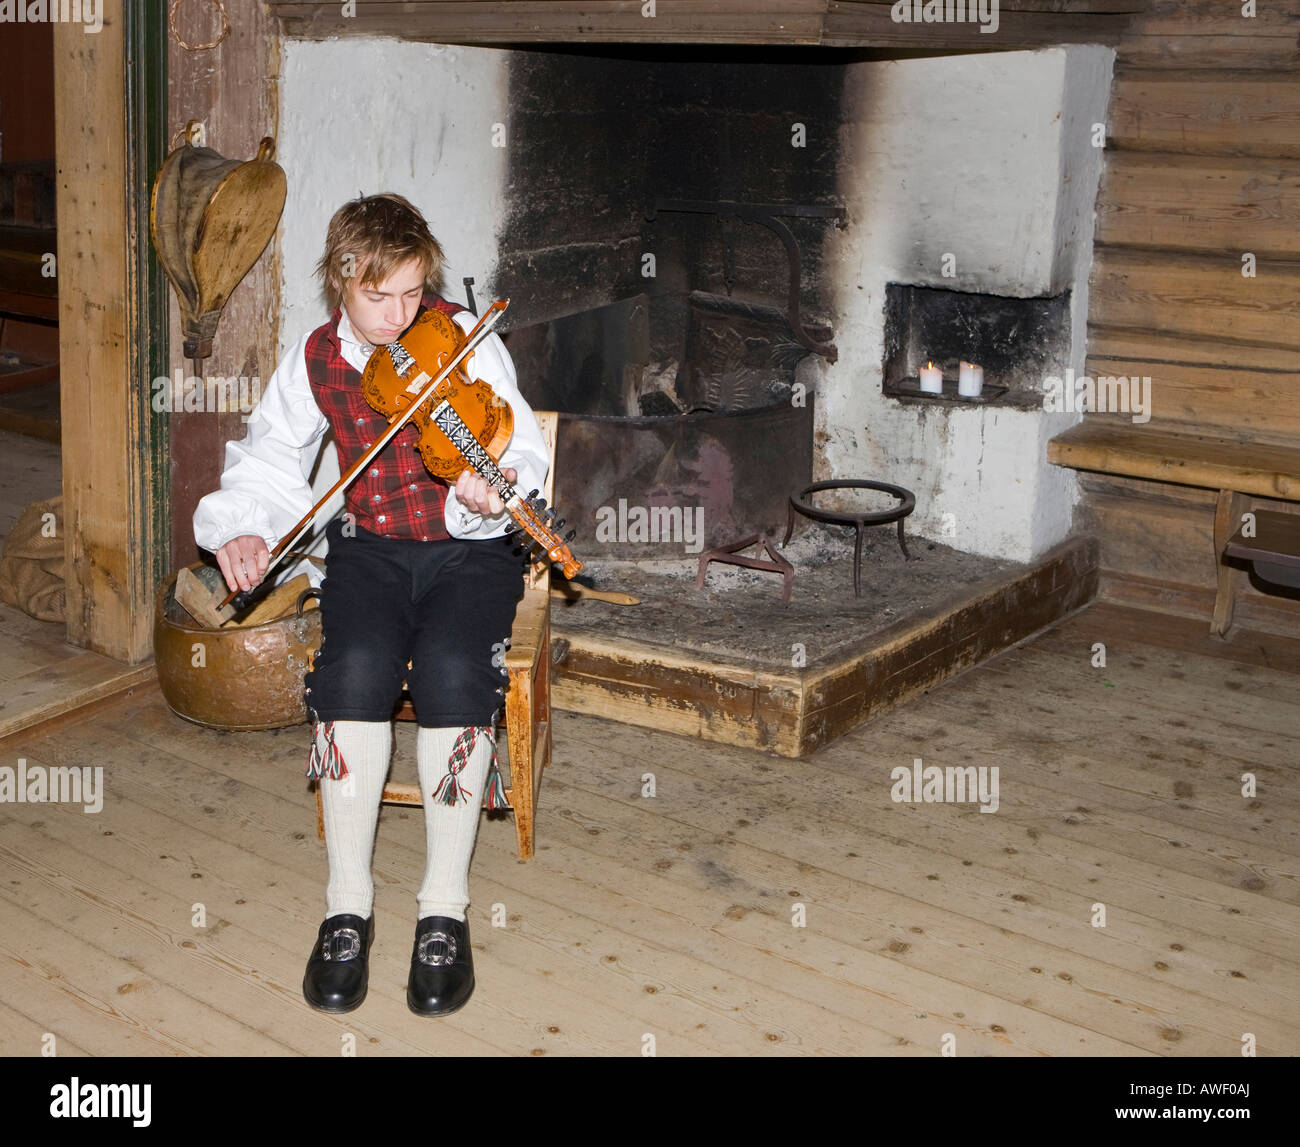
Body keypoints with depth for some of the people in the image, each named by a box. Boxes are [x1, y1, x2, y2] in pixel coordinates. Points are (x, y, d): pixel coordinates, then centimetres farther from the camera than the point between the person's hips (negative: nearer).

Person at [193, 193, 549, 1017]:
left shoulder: (466, 339, -6)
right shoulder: (315, 361, 3)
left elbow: (523, 450, -11)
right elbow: (271, 459, 13)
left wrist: (493, 489, -34)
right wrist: (243, 527, -7)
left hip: (469, 549, -2)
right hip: (371, 548, 2)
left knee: (453, 672, -32)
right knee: (357, 669, -29)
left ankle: (445, 907, -18)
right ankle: (348, 903, -17)